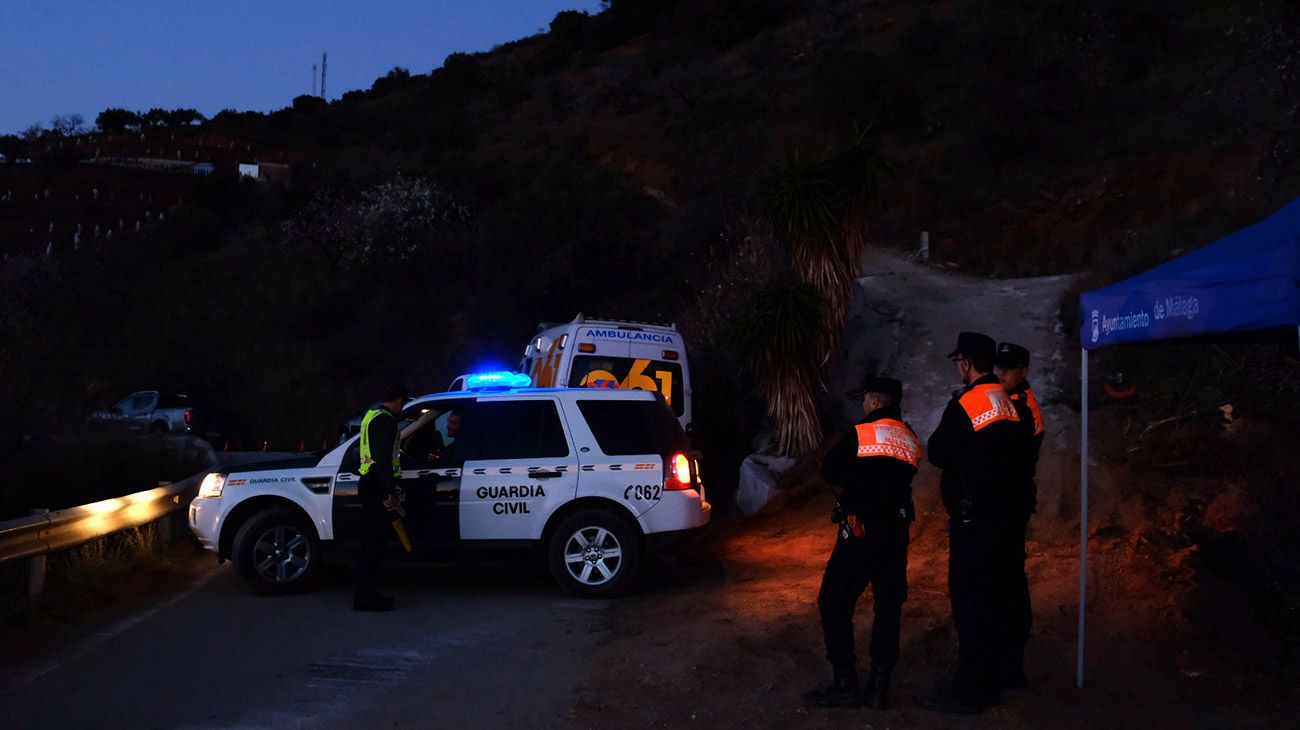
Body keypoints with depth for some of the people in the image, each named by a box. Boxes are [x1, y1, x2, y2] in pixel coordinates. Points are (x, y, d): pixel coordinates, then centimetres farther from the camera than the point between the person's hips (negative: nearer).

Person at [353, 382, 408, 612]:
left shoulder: (371, 415, 18)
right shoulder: (386, 420, -13)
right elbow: (383, 459, -21)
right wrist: (390, 493, -22)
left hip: (368, 486, 10)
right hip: (378, 488, -10)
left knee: (370, 541, 14)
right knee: (373, 543, -7)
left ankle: (367, 594, 19)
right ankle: (366, 598, -5)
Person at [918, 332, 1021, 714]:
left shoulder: (965, 404, -16)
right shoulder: (1007, 404, 10)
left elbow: (937, 453, -11)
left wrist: (940, 438, 7)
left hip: (970, 515, -8)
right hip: (998, 509, 8)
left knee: (966, 597, -5)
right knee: (984, 595, 15)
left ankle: (968, 690, -3)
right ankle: (987, 680, 23)